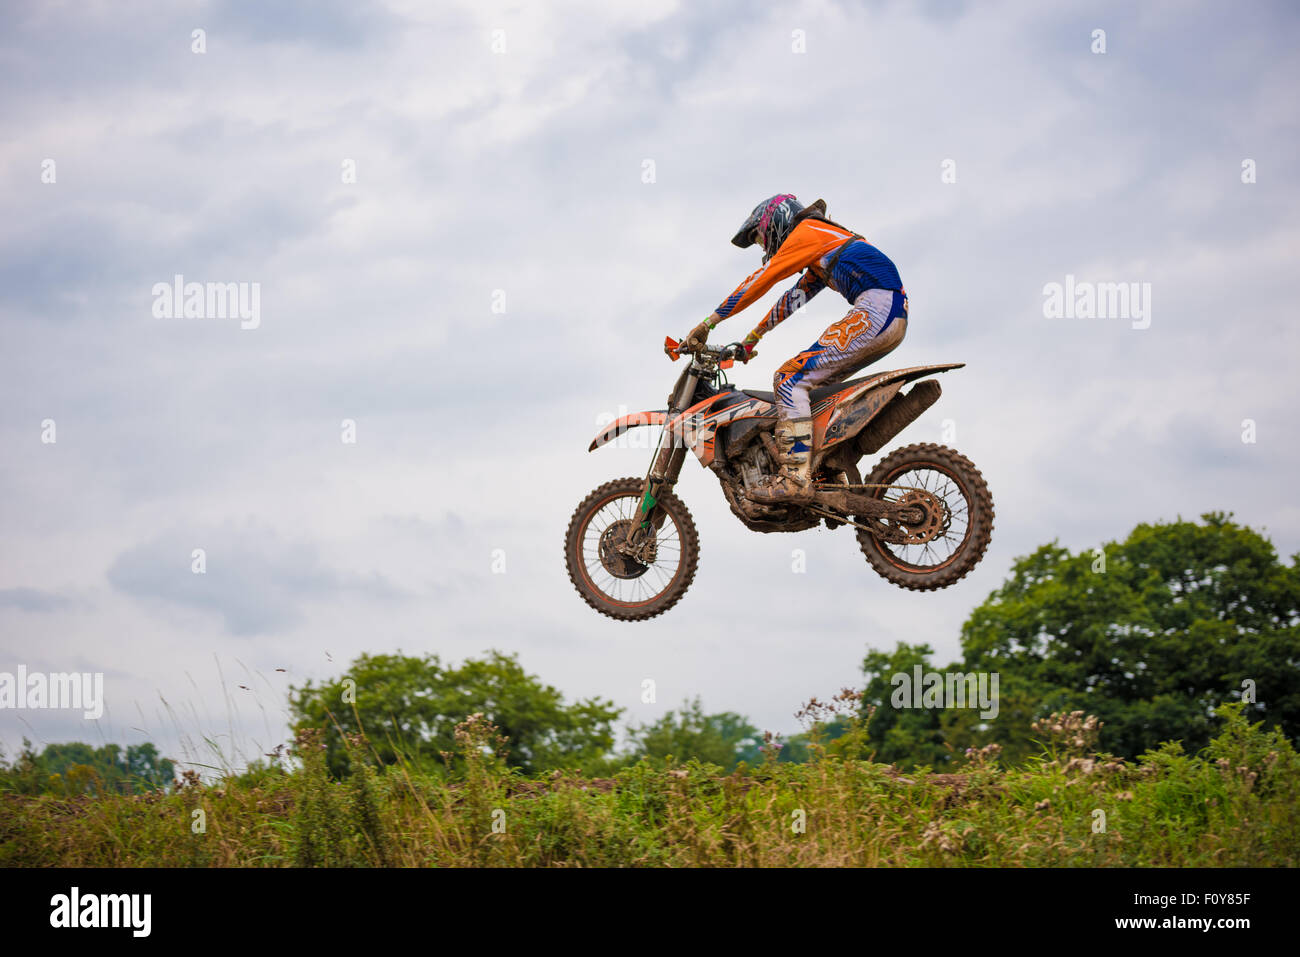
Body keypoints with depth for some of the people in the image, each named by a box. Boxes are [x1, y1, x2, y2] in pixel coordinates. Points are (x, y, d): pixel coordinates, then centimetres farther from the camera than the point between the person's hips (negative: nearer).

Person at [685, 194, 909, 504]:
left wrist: (708, 323, 3)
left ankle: (795, 477, -26)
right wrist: (753, 337, 45)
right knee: (815, 384, 19)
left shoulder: (806, 231, 4)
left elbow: (760, 280, 1)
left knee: (791, 378, -14)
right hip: (896, 319, 10)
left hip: (876, 308, -10)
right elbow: (795, 297, 40)